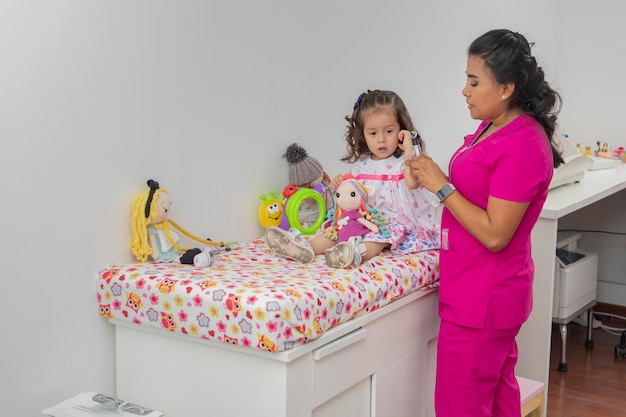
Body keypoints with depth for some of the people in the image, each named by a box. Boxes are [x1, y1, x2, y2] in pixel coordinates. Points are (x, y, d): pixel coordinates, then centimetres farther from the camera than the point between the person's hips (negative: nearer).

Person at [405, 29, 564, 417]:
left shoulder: (523, 145, -22)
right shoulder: (493, 128, 7)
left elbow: (495, 233, -24)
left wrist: (441, 185, -20)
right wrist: (429, 176, 0)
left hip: (481, 300, -9)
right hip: (489, 294, 9)